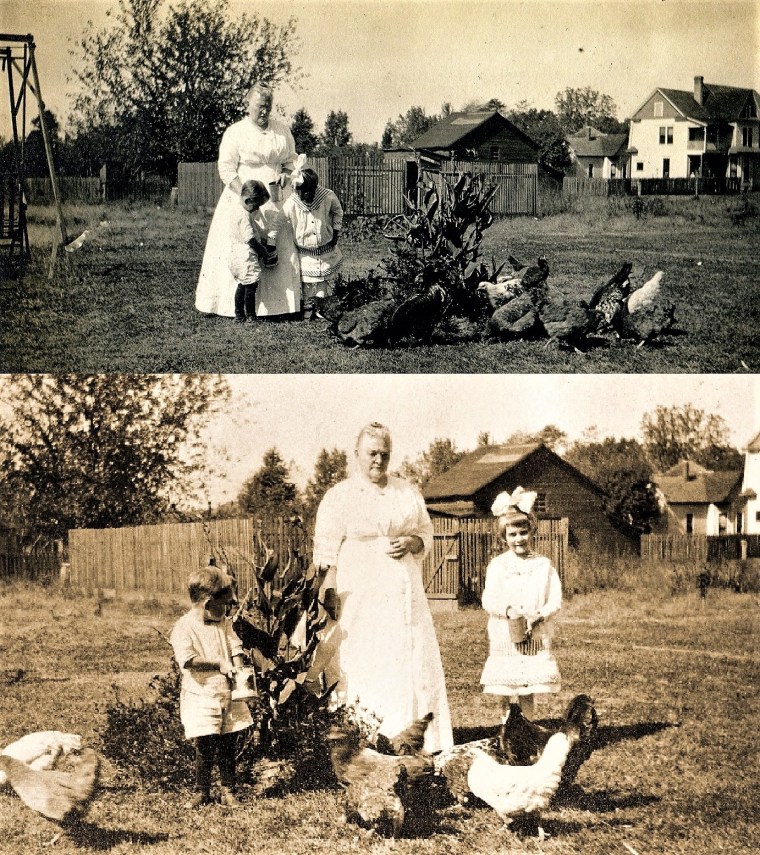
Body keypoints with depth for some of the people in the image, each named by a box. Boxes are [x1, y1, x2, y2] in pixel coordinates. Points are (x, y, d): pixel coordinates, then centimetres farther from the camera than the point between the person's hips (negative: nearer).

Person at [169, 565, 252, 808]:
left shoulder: (224, 624, 9)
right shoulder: (183, 628, -11)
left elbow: (236, 649, 6)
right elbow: (187, 660, -22)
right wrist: (219, 664, -17)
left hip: (228, 694, 5)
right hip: (201, 697, -5)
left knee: (228, 746, 8)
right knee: (205, 746, -4)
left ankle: (228, 791, 18)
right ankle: (202, 792, 12)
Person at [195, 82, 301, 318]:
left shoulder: (282, 131, 9)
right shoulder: (235, 133, -5)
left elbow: (291, 159, 22)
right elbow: (226, 170, -9)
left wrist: (286, 173, -2)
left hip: (274, 202, 4)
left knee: (281, 253, 0)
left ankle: (277, 305, 5)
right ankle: (238, 306, -5)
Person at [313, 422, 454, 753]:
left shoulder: (407, 493, 14)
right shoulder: (339, 496, 2)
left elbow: (426, 531, 18)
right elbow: (327, 549, -4)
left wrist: (410, 543, -5)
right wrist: (330, 590, -16)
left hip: (404, 595, 4)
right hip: (359, 598, -4)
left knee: (413, 669, 1)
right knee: (361, 672, -7)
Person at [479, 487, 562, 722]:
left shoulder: (543, 565, 6)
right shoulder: (497, 565, 3)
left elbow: (555, 600, 1)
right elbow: (489, 600, -4)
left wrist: (539, 616, -17)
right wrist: (507, 610, -23)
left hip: (536, 637, 1)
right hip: (504, 637, -1)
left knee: (529, 691, 2)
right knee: (508, 693, 1)